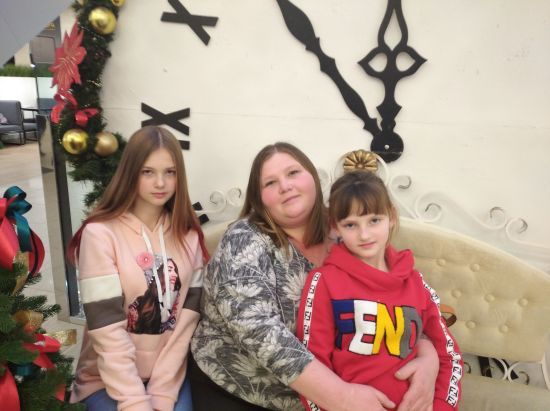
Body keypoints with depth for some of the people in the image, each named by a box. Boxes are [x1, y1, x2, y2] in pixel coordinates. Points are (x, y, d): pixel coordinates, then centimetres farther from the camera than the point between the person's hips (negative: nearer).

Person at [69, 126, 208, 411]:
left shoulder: (188, 235, 1)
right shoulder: (100, 234, -13)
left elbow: (187, 319, -5)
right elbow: (108, 331, -15)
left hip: (170, 375, 3)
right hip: (109, 379, -3)